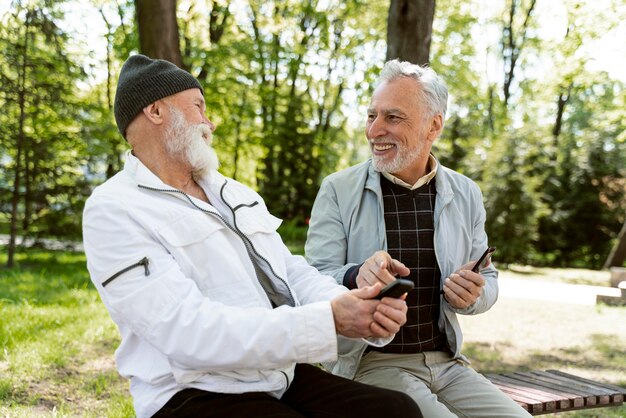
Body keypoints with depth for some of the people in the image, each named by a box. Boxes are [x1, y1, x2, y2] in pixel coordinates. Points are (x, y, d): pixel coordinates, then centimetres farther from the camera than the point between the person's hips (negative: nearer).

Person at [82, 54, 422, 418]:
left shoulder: (237, 195, 16)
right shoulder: (113, 211, -9)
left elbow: (293, 274, 10)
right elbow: (191, 333, -20)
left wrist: (368, 310, -11)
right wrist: (329, 321, -23)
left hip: (282, 376, 7)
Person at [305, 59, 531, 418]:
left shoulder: (466, 194, 7)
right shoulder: (338, 190, -3)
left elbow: (487, 279, 13)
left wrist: (474, 294, -11)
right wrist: (356, 277, -29)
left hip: (446, 362, 4)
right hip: (371, 362, -4)